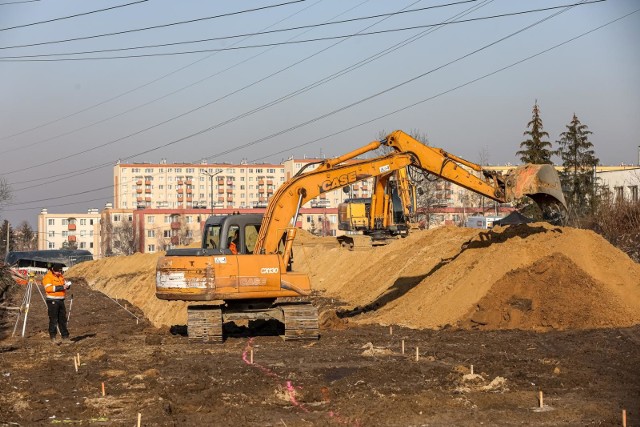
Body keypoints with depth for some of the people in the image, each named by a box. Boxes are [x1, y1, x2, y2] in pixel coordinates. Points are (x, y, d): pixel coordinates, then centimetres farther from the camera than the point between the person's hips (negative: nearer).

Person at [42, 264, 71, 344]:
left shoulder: (60, 276, 15)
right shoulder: (48, 277, -10)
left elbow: (65, 283, 24)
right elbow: (48, 288, -21)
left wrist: (67, 285, -2)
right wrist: (61, 287, -25)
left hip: (61, 300, 8)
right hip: (52, 301, -8)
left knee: (63, 319, 10)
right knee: (53, 320, -5)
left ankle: (65, 337, 15)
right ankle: (53, 338, 0)